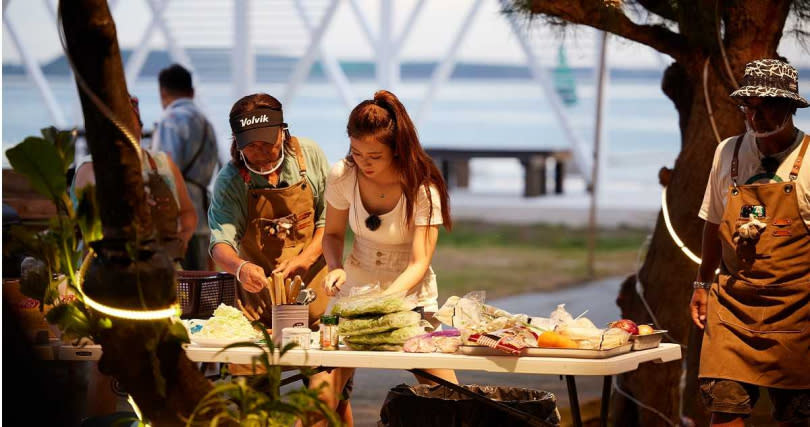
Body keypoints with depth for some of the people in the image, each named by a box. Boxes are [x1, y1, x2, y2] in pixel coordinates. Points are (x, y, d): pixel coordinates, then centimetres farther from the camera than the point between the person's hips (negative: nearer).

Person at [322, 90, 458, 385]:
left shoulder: (423, 189, -18)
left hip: (411, 294, -2)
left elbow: (419, 264, -20)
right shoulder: (342, 177, -9)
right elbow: (333, 233, 6)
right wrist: (336, 268, -16)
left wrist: (387, 297, -37)